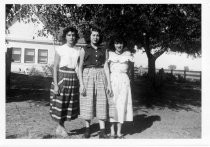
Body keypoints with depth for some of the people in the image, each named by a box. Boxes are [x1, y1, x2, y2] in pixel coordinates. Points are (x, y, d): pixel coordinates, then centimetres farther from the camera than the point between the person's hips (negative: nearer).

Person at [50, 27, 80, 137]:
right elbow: (55, 68, -5)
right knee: (60, 105, 1)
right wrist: (55, 85, -12)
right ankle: (61, 128, 23)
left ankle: (59, 128, 26)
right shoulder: (60, 49, -2)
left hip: (74, 80, 4)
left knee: (69, 106, 8)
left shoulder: (78, 51, 9)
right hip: (62, 78, -4)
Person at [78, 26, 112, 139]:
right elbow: (80, 67, 2)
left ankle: (102, 131, 0)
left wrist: (109, 83, -1)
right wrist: (81, 84, -9)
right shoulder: (84, 49, 6)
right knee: (87, 102, 1)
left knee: (101, 103, -3)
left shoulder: (103, 50, 12)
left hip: (100, 77, 2)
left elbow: (106, 66, 7)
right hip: (87, 76, -1)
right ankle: (87, 129, 15)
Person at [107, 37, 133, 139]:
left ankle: (119, 132, 7)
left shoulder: (127, 54, 10)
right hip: (112, 80, -1)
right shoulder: (109, 54, 7)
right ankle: (112, 131, 3)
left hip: (124, 80, 1)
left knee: (122, 104, -1)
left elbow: (128, 69, 13)